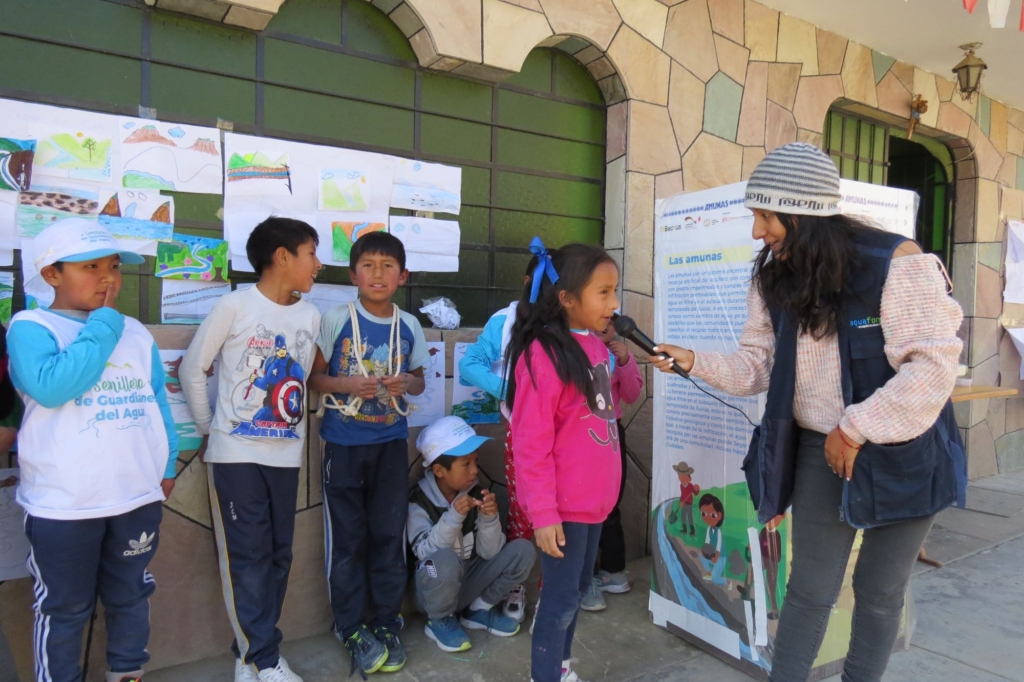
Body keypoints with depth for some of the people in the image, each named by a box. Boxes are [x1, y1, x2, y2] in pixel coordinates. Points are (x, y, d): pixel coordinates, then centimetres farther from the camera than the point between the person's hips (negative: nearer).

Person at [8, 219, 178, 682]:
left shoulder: (136, 332, 7)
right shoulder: (31, 327, -8)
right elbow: (50, 387, -26)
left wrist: (167, 466, 10)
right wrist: (100, 331, -18)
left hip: (138, 495, 5)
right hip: (63, 503, -4)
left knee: (130, 596, 20)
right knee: (64, 609, 12)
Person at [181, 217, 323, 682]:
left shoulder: (311, 316, 5)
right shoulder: (236, 305, -9)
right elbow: (192, 369, -2)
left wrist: (289, 424, 9)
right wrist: (209, 429, 3)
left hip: (285, 453, 5)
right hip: (235, 452, -5)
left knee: (277, 553, 10)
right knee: (247, 554, 1)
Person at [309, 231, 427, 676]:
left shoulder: (409, 326, 1)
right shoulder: (336, 321, -7)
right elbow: (314, 377, -3)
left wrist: (407, 382, -11)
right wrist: (346, 384, -21)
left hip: (391, 443, 2)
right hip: (344, 444, -2)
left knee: (389, 535, 10)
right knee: (347, 538, 7)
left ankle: (386, 624, 27)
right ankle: (350, 628, 24)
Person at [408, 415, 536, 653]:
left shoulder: (475, 494, -6)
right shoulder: (418, 501, -17)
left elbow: (489, 552, -8)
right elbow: (426, 553, -28)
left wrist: (490, 518, -26)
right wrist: (453, 517, -39)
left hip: (467, 581, 5)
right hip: (433, 588, -4)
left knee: (523, 550, -14)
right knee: (445, 560, -38)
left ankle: (477, 610, 5)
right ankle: (440, 621, -7)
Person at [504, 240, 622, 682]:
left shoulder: (595, 345, 5)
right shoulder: (544, 354, -20)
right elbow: (531, 443, -20)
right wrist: (544, 513, -19)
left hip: (593, 497, 9)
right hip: (563, 504, -8)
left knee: (578, 588, 22)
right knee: (561, 598, 6)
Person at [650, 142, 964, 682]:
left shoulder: (896, 262, -19)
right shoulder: (773, 279, -3)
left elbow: (934, 363, -22)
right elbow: (758, 363, 0)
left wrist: (856, 430, -21)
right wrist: (697, 362, -17)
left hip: (902, 453, -3)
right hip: (820, 450, 3)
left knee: (879, 591, 15)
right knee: (810, 589, 9)